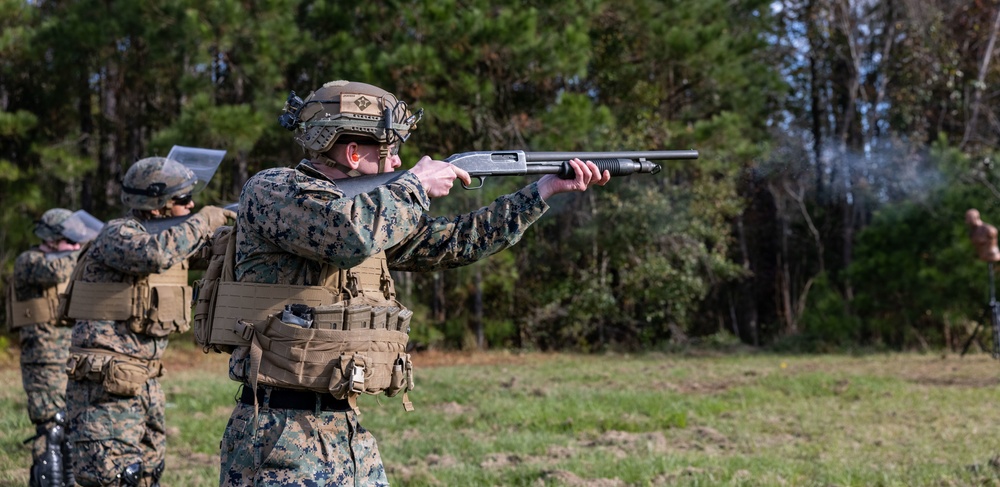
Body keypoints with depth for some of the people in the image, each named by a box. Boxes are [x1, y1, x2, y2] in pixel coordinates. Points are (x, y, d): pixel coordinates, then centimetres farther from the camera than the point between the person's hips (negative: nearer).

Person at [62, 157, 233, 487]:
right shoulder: (118, 235, -13)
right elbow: (155, 253, -34)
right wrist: (203, 222, -21)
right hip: (105, 385, -9)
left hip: (145, 382, 9)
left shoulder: (156, 235, 13)